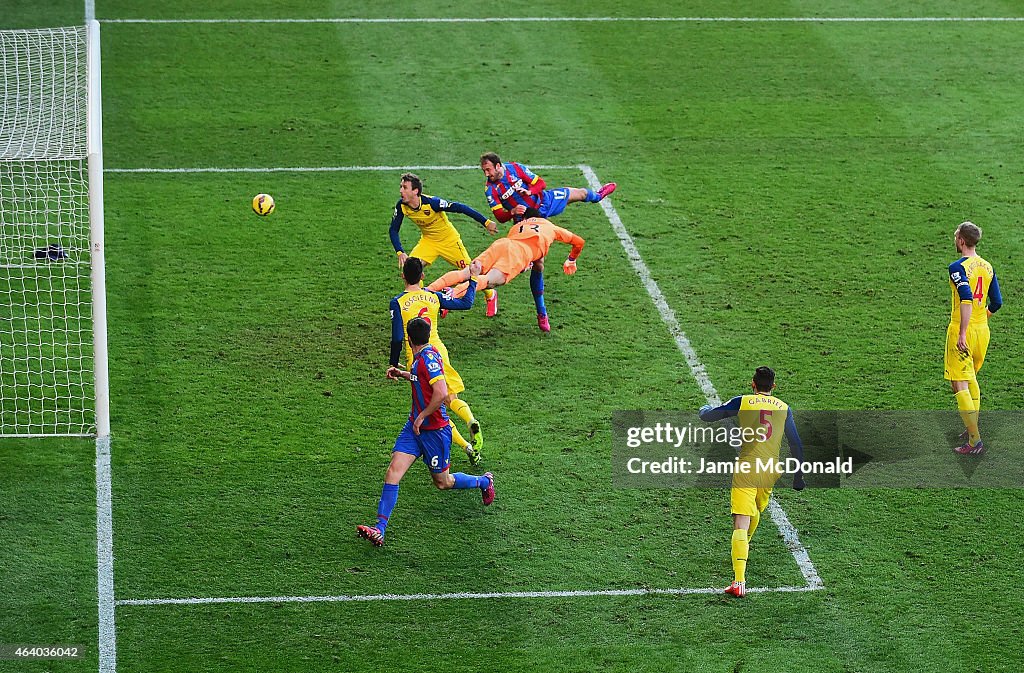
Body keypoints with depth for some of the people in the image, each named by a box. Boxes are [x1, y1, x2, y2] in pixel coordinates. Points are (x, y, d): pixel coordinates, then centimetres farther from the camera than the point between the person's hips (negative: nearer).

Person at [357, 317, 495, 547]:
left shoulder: (429, 357, -22)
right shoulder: (421, 358, 6)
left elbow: (441, 392, -32)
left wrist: (421, 417, -22)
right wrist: (403, 374, 17)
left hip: (435, 430, -8)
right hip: (415, 426, 8)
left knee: (443, 482, 11)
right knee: (393, 472, -8)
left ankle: (484, 481, 39)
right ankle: (380, 529, -12)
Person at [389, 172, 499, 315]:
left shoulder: (431, 202, -34)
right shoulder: (401, 206, -19)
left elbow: (459, 208, -30)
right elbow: (393, 230, -7)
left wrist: (486, 223, -30)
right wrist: (400, 252, -23)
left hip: (449, 240, -4)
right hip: (428, 240, 4)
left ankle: (490, 295, 32)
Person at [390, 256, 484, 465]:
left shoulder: (398, 302, -9)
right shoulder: (433, 297, 3)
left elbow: (397, 338, -13)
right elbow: (466, 303, 12)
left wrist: (393, 365, 0)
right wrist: (473, 280, 26)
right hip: (439, 352, 3)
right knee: (452, 400, 17)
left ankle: (468, 447, -5)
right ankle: (472, 421, -17)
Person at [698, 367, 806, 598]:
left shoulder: (742, 402, 0)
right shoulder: (784, 408, 9)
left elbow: (707, 416, 5)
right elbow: (796, 445, 13)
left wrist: (706, 408, 30)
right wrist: (798, 477, 23)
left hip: (746, 468, -4)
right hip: (771, 470, 4)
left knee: (740, 525, -10)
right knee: (756, 512, 30)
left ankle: (739, 582, -23)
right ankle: (743, 548, 56)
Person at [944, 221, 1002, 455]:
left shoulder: (958, 267, -14)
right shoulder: (987, 267, 8)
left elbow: (967, 299, -27)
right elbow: (996, 303, 11)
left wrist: (962, 332, -26)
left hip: (962, 332, -7)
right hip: (982, 330, 7)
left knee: (960, 385, -5)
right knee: (972, 380, 25)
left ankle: (975, 441, -11)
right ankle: (972, 430, 32)